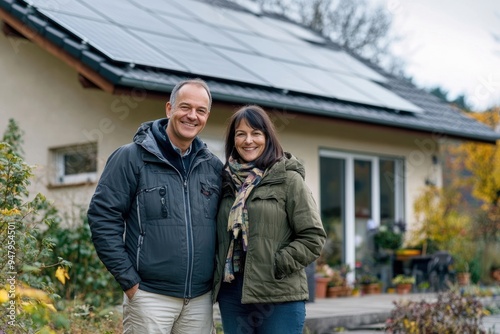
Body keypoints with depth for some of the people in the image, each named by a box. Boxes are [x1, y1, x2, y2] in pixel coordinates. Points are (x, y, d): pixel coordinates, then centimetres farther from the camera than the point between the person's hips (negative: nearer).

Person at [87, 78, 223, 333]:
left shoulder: (214, 167, 8)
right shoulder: (131, 157, -5)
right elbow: (102, 217, -8)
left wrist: (217, 277, 7)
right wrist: (128, 281, -10)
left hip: (201, 299, 4)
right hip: (151, 296, -4)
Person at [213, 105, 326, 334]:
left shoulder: (289, 180, -3)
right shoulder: (228, 181, 12)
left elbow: (313, 237, -6)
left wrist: (277, 266, -12)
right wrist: (219, 273, 4)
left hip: (279, 297, -4)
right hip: (232, 294, 5)